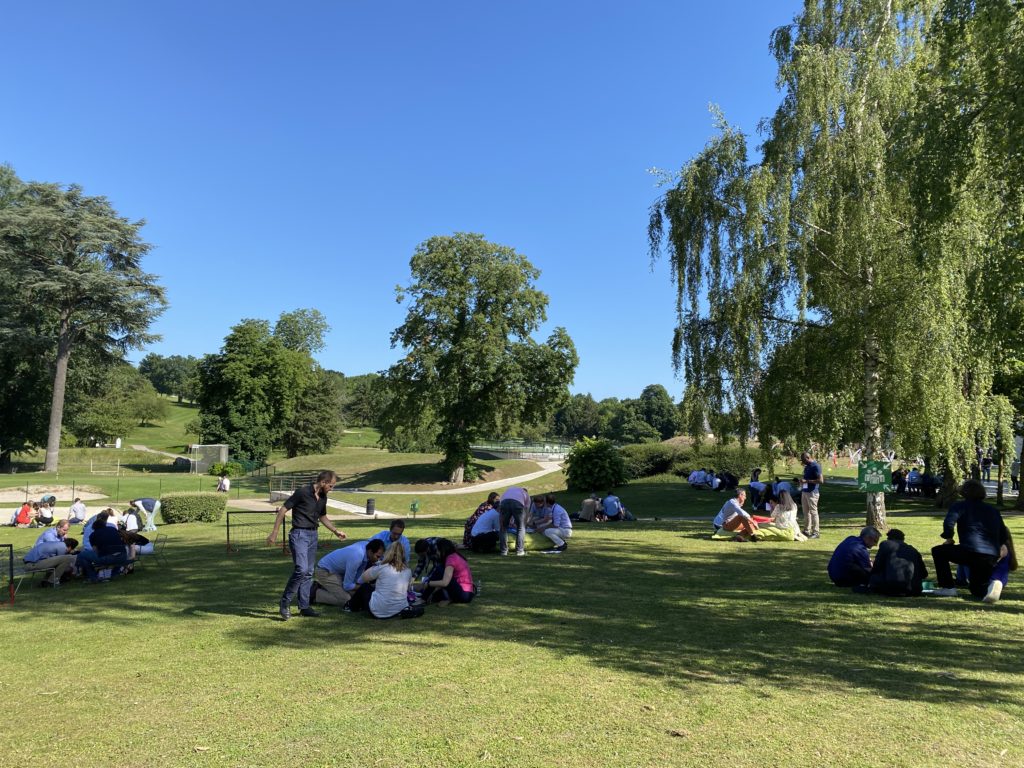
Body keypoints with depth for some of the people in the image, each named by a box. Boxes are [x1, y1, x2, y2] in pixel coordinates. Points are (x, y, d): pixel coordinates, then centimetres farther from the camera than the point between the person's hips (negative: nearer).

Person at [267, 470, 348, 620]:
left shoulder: (323, 497, 9)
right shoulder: (302, 492, -14)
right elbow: (283, 510, -11)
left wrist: (336, 531, 16)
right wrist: (274, 533, -12)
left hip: (313, 535, 8)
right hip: (299, 534, -8)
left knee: (308, 573, 9)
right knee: (301, 569, -18)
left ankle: (304, 606, 15)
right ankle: (285, 604, -4)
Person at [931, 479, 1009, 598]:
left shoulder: (961, 506, 6)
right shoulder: (994, 510, 23)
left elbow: (949, 522, -11)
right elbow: (1003, 535, 24)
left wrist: (949, 538, 3)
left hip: (971, 552, -7)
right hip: (992, 558, 7)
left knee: (938, 551, 16)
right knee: (977, 590, 26)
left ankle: (948, 587, 7)